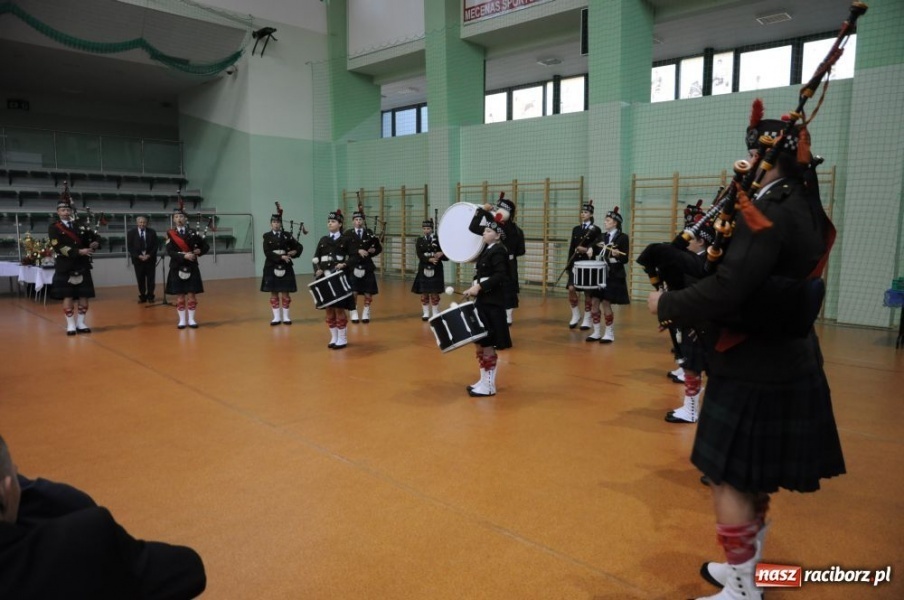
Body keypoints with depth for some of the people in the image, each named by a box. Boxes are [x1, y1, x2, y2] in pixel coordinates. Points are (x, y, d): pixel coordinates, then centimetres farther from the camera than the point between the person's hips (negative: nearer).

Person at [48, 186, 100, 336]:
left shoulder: (81, 225, 10)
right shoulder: (54, 228, -1)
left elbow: (96, 237, 8)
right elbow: (59, 247, -12)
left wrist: (95, 243, -15)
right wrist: (79, 252, -22)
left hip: (82, 266, 3)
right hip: (64, 267, -3)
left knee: (84, 295, 5)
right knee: (68, 296, -1)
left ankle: (81, 323, 15)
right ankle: (71, 324, 7)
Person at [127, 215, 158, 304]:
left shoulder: (152, 232, 2)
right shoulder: (131, 232, 1)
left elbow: (155, 246, 0)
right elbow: (130, 247, -2)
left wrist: (149, 255, -13)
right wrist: (138, 256, -13)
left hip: (150, 259, 0)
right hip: (138, 259, 0)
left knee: (151, 279, 1)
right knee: (140, 279, 3)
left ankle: (150, 296, 10)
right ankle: (142, 296, 11)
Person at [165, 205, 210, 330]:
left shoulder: (193, 232, 2)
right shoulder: (170, 234, 0)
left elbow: (206, 246, 4)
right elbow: (170, 252, -11)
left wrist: (199, 251, -15)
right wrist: (184, 255, -23)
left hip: (192, 268, 1)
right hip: (177, 269, 0)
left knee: (192, 295, 3)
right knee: (179, 296, 4)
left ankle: (191, 319, 13)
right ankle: (182, 320, 13)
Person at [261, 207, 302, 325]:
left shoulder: (287, 235, 3)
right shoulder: (267, 236, 0)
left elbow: (299, 247, 8)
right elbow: (267, 253, -10)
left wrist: (294, 252, -12)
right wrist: (281, 257, -20)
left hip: (285, 267, 1)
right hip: (271, 268, 0)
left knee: (285, 293, 4)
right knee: (274, 294, 5)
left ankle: (286, 317, 14)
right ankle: (277, 317, 13)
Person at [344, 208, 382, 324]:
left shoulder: (369, 233, 7)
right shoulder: (348, 234, 1)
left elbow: (379, 248, 10)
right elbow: (346, 250, -8)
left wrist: (373, 251, -10)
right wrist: (358, 251, -18)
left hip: (367, 266, 2)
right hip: (353, 266, -2)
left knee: (368, 292, 5)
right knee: (353, 292, 0)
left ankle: (366, 313, 17)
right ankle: (354, 313, 13)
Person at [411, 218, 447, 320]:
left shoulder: (438, 239, 1)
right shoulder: (419, 241, 6)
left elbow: (447, 256, -1)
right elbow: (420, 256, -7)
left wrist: (441, 254, -23)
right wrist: (430, 259, -23)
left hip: (436, 270, -2)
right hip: (423, 270, 2)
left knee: (434, 293, 2)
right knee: (424, 293, 5)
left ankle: (435, 314, 11)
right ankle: (426, 313, 15)